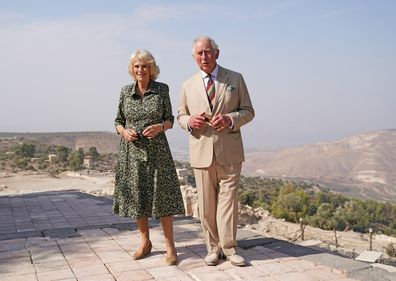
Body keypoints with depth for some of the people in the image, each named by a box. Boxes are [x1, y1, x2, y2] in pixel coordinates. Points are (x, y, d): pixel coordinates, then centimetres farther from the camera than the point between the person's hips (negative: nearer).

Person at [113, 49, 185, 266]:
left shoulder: (162, 89, -1)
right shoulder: (125, 92, 4)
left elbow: (170, 119, 4)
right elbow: (118, 121, 10)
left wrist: (160, 126, -17)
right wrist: (124, 131, -11)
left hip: (156, 150, -2)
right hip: (131, 151, 3)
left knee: (162, 196, -2)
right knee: (136, 197, 9)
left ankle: (170, 246, 9)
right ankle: (145, 242, 26)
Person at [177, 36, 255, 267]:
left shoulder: (236, 79, 4)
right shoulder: (188, 85, 10)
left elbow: (248, 111, 5)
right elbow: (181, 116, 16)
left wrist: (230, 119, -16)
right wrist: (190, 121, -8)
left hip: (230, 151, -2)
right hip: (201, 152, 2)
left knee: (228, 199, -2)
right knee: (206, 203, 6)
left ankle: (229, 247, 10)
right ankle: (213, 248, 18)